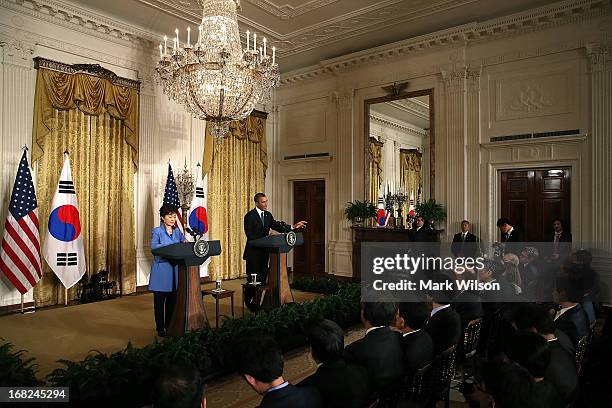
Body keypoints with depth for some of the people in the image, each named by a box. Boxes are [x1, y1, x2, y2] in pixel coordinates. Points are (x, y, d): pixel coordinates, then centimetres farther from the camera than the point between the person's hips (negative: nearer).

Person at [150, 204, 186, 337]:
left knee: (172, 300, 9)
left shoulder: (177, 231, 11)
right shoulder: (157, 231, -4)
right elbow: (154, 246, -20)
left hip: (175, 269, 5)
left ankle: (170, 326, 20)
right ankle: (160, 328, 14)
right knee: (160, 300, 4)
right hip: (161, 269, -4)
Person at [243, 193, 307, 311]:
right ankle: (249, 301, 16)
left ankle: (257, 301, 19)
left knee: (262, 277, 9)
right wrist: (265, 238, -22)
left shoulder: (268, 215, 10)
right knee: (252, 278, 1)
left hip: (264, 252, 7)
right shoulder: (249, 216, -12)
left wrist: (292, 227, -5)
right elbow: (250, 236, -17)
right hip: (253, 253, -7)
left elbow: (276, 226, 5)